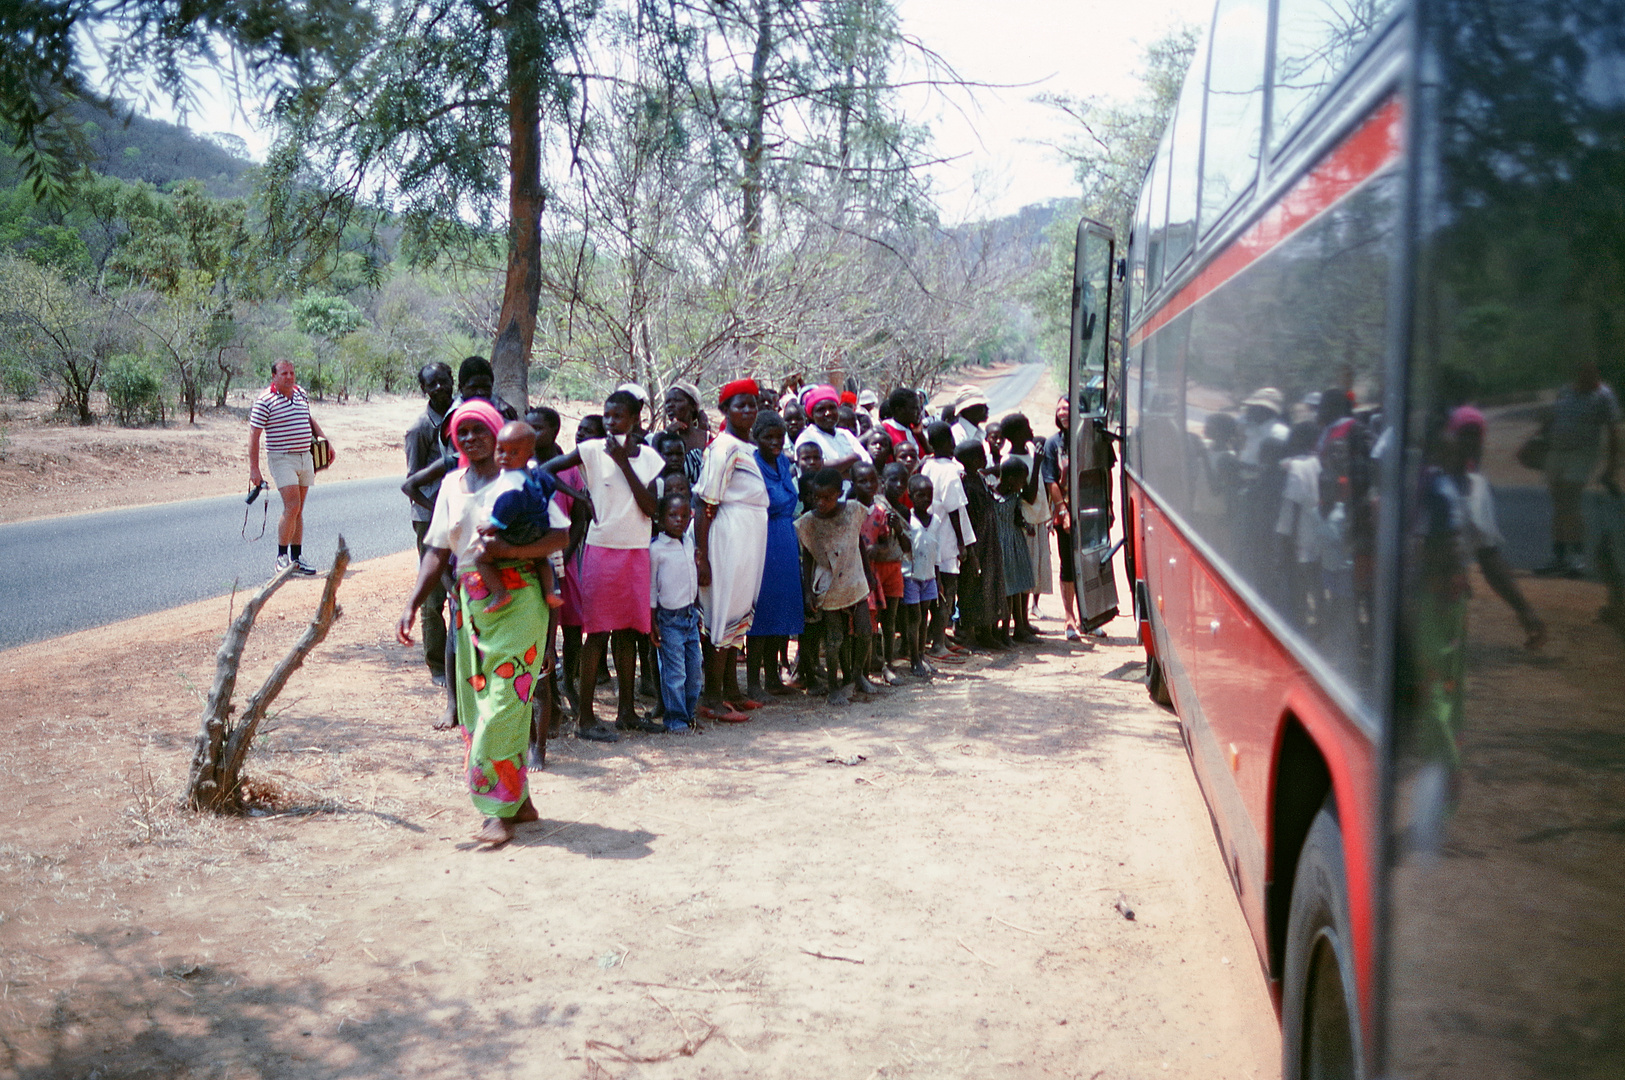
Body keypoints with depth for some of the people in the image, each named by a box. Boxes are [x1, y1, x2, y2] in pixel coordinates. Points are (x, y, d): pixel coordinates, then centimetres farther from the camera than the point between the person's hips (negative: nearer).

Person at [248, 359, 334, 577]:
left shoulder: (301, 394, 10)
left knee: (298, 510, 9)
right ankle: (281, 557, -3)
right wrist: (253, 468, -16)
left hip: (305, 457, 6)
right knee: (292, 506, -15)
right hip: (281, 459, -6)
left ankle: (297, 557, 14)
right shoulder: (265, 401, -10)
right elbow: (254, 434, -11)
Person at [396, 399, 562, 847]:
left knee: (504, 701, -9)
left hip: (518, 600, -6)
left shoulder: (521, 478, -3)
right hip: (472, 603, 6)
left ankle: (503, 810, -3)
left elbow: (559, 537, -9)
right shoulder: (452, 485, 14)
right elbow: (436, 551, 12)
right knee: (475, 704, 7)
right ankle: (521, 801, 18)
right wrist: (412, 605, 3)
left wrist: (509, 549, -22)